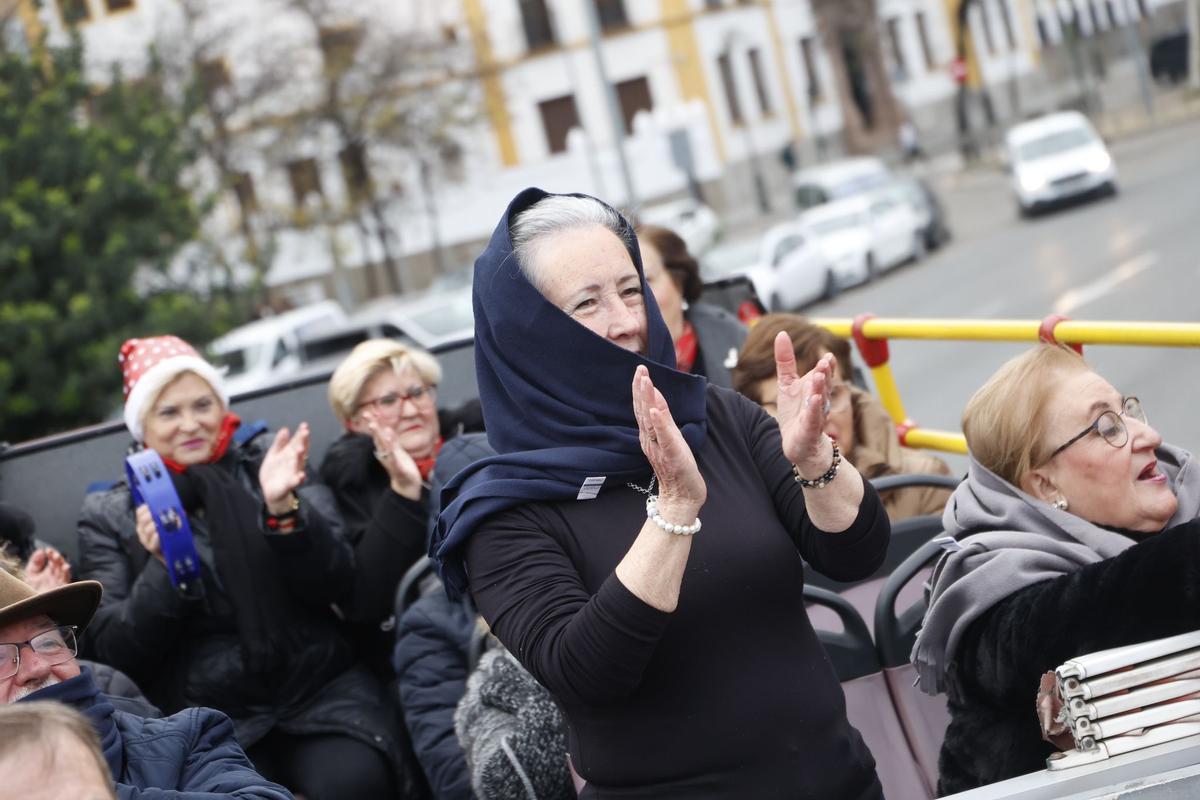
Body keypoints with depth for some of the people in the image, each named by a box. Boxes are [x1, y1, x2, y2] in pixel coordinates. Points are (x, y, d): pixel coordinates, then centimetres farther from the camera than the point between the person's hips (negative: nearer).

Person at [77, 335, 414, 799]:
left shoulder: (269, 465, 8)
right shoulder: (109, 516, 7)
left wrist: (283, 508, -18)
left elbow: (335, 584, 0)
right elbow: (115, 653, 0)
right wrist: (164, 567, -16)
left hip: (320, 692, 1)